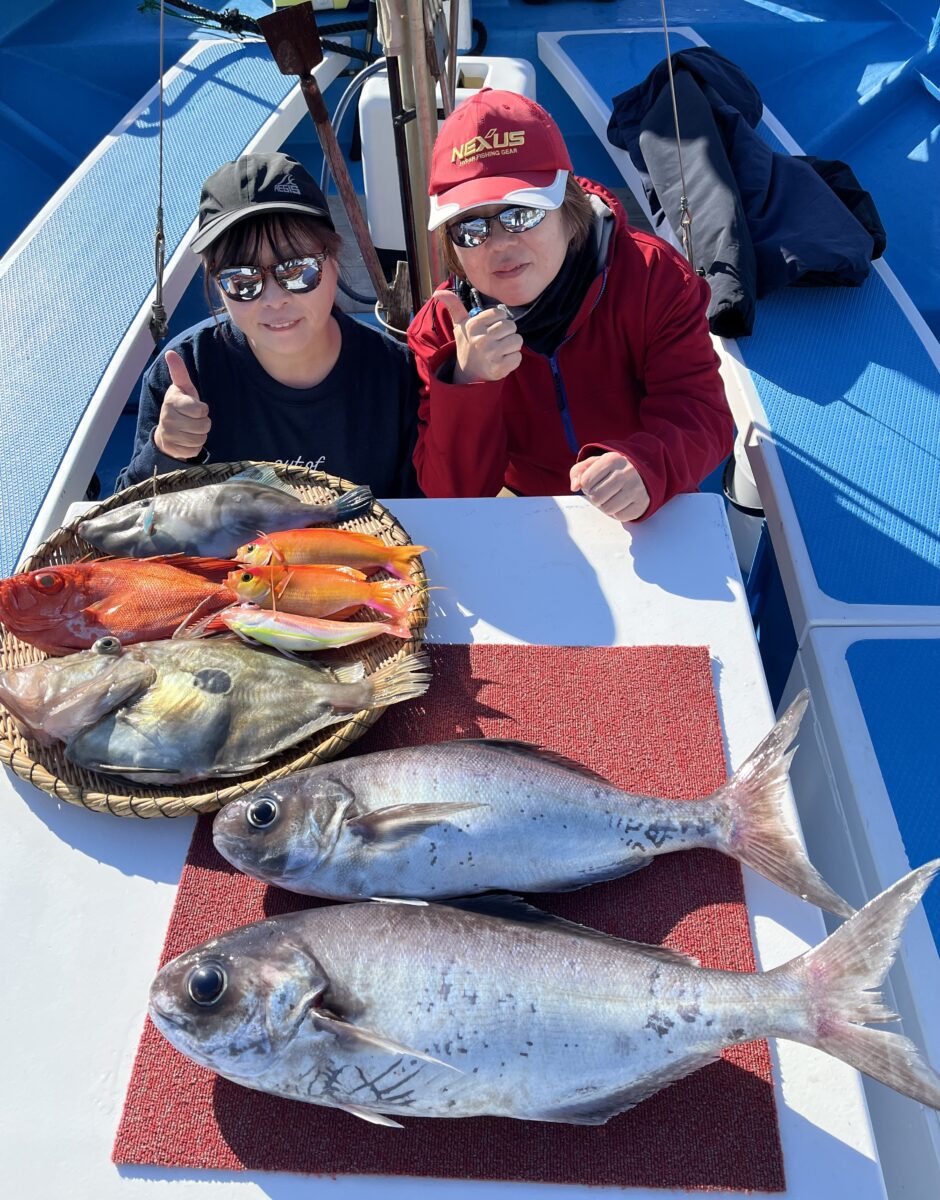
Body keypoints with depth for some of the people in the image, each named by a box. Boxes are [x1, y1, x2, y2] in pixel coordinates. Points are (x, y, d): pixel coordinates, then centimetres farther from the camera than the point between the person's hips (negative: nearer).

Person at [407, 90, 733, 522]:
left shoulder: (653, 276, -12)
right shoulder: (441, 327, -10)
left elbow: (699, 412, -19)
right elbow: (454, 494, -15)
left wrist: (644, 469, -42)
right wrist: (467, 384, -32)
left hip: (651, 519, 1)